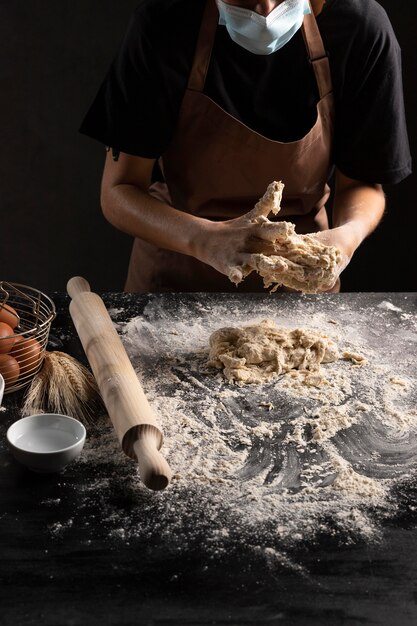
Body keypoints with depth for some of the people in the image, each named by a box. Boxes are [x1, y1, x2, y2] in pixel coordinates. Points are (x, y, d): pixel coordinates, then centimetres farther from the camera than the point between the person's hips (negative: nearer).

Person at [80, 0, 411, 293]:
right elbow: (118, 192, -19)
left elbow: (362, 184, -9)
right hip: (177, 273, -1)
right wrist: (205, 239, -39)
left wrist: (347, 235, -32)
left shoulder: (361, 29, -20)